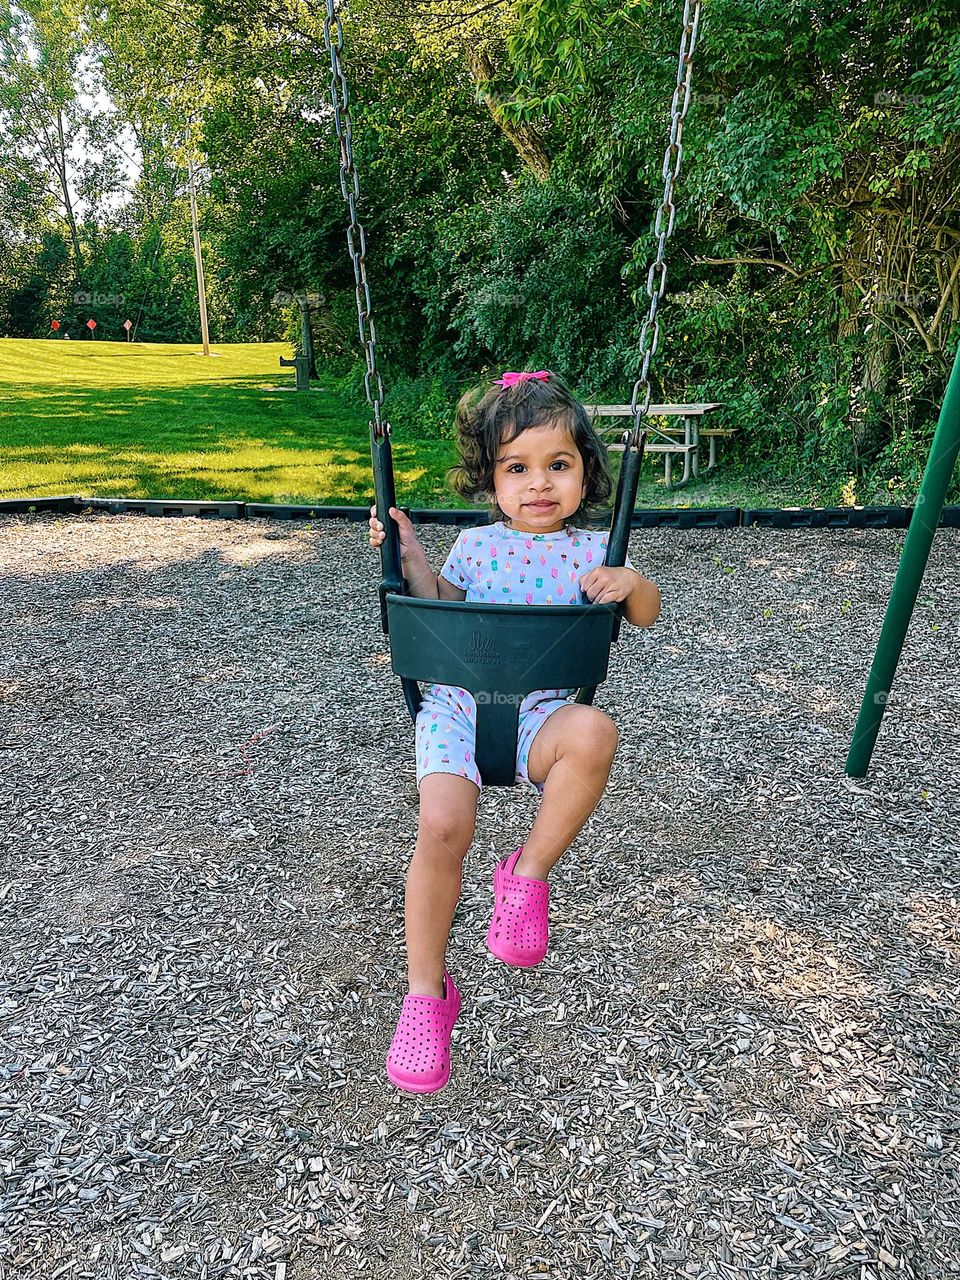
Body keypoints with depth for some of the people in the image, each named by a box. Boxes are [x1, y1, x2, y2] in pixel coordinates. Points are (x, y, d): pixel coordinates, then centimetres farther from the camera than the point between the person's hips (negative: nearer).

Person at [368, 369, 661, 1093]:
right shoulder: (475, 545, 13)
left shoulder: (590, 551, 10)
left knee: (593, 733, -36)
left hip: (540, 711, 0)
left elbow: (647, 614, 10)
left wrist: (631, 584, -12)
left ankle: (529, 871, -11)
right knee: (443, 827, -22)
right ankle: (427, 990, 2)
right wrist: (410, 555, 4)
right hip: (456, 705, 1)